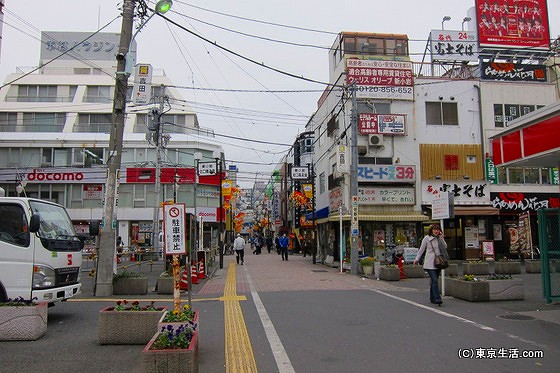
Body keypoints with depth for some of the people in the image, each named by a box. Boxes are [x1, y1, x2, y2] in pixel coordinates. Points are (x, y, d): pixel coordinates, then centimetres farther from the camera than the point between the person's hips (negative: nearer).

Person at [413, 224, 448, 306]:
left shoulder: (440, 238, 11)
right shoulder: (427, 238, -2)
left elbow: (445, 247, -2)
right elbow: (421, 249, 5)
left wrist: (441, 238, -9)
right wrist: (417, 259, 8)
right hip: (430, 263, -5)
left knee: (434, 281, 12)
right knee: (434, 280, -13)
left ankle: (432, 298, 22)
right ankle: (437, 299, -16)